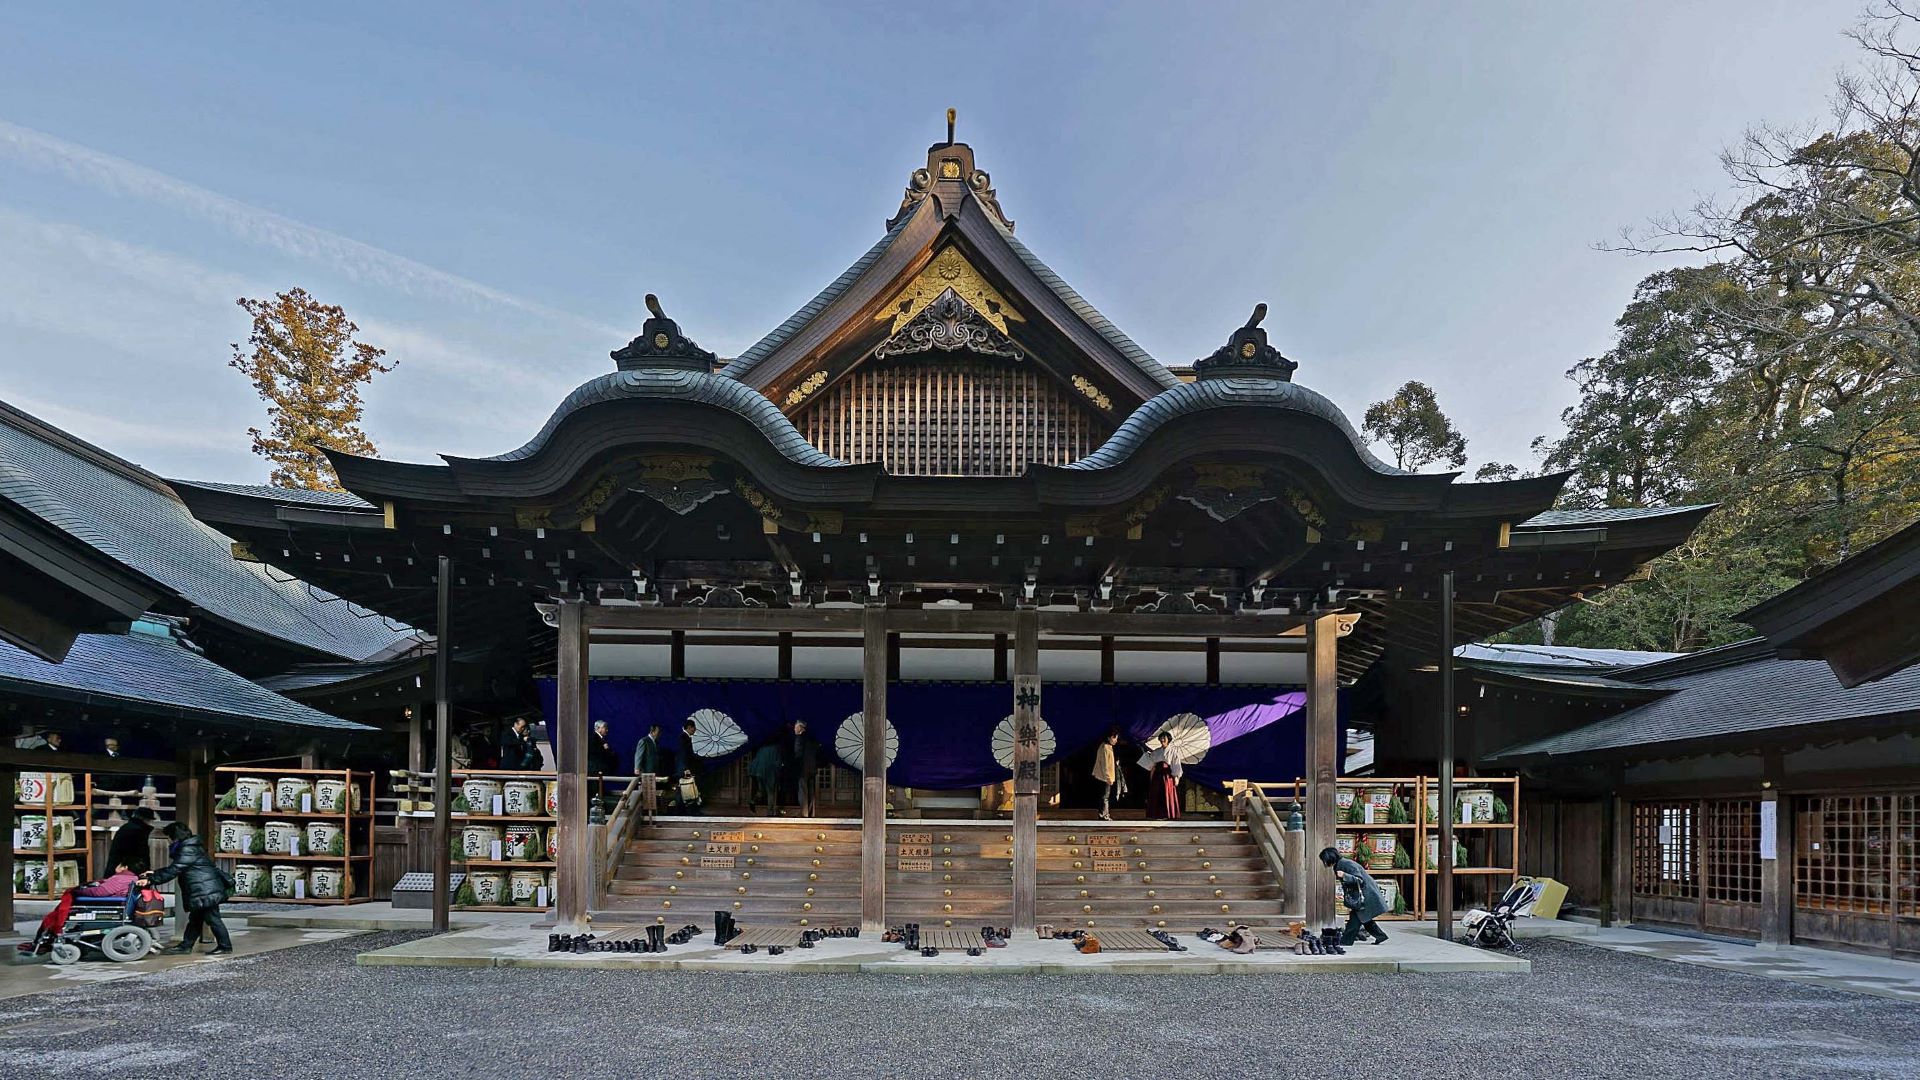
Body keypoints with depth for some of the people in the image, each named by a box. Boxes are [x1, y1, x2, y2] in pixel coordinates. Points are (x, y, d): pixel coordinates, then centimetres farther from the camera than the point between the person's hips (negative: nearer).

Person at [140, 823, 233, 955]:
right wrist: (155, 874, 21)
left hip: (206, 891, -11)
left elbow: (173, 870, -19)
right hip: (203, 891, 11)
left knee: (212, 918, -5)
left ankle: (225, 946, 0)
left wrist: (151, 880, -17)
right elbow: (174, 868, 25)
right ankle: (186, 945, 20)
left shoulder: (188, 850, -14)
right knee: (195, 919, 14)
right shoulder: (189, 847, 19)